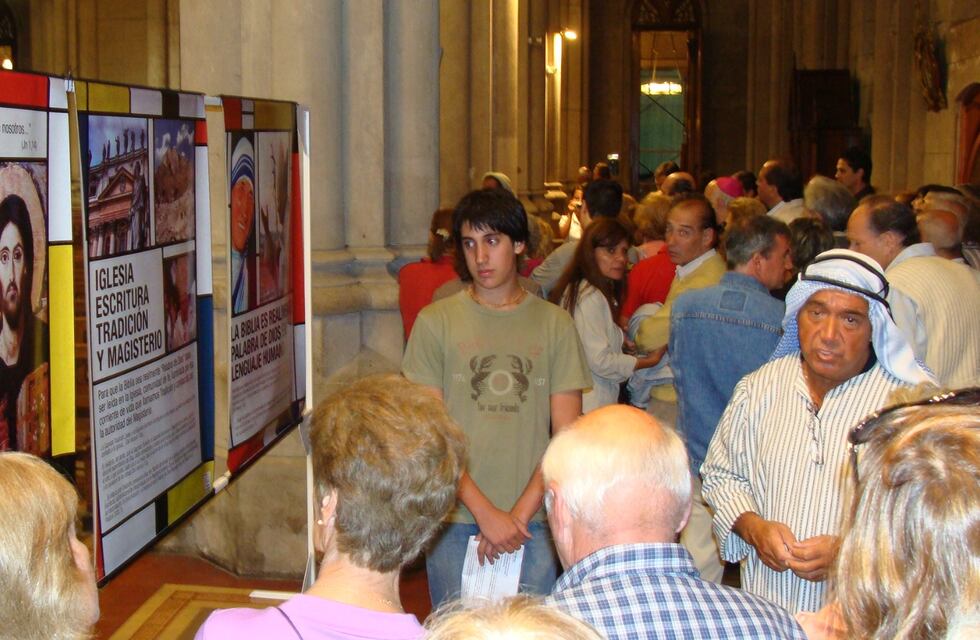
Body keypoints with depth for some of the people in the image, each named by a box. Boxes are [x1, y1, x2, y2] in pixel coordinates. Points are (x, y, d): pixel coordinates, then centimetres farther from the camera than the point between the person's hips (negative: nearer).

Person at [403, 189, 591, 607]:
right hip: (455, 522, -1)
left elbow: (568, 436, 1)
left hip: (534, 523, 1)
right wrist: (485, 512, -11)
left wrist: (519, 514, -9)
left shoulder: (554, 324, 4)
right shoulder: (435, 322, 1)